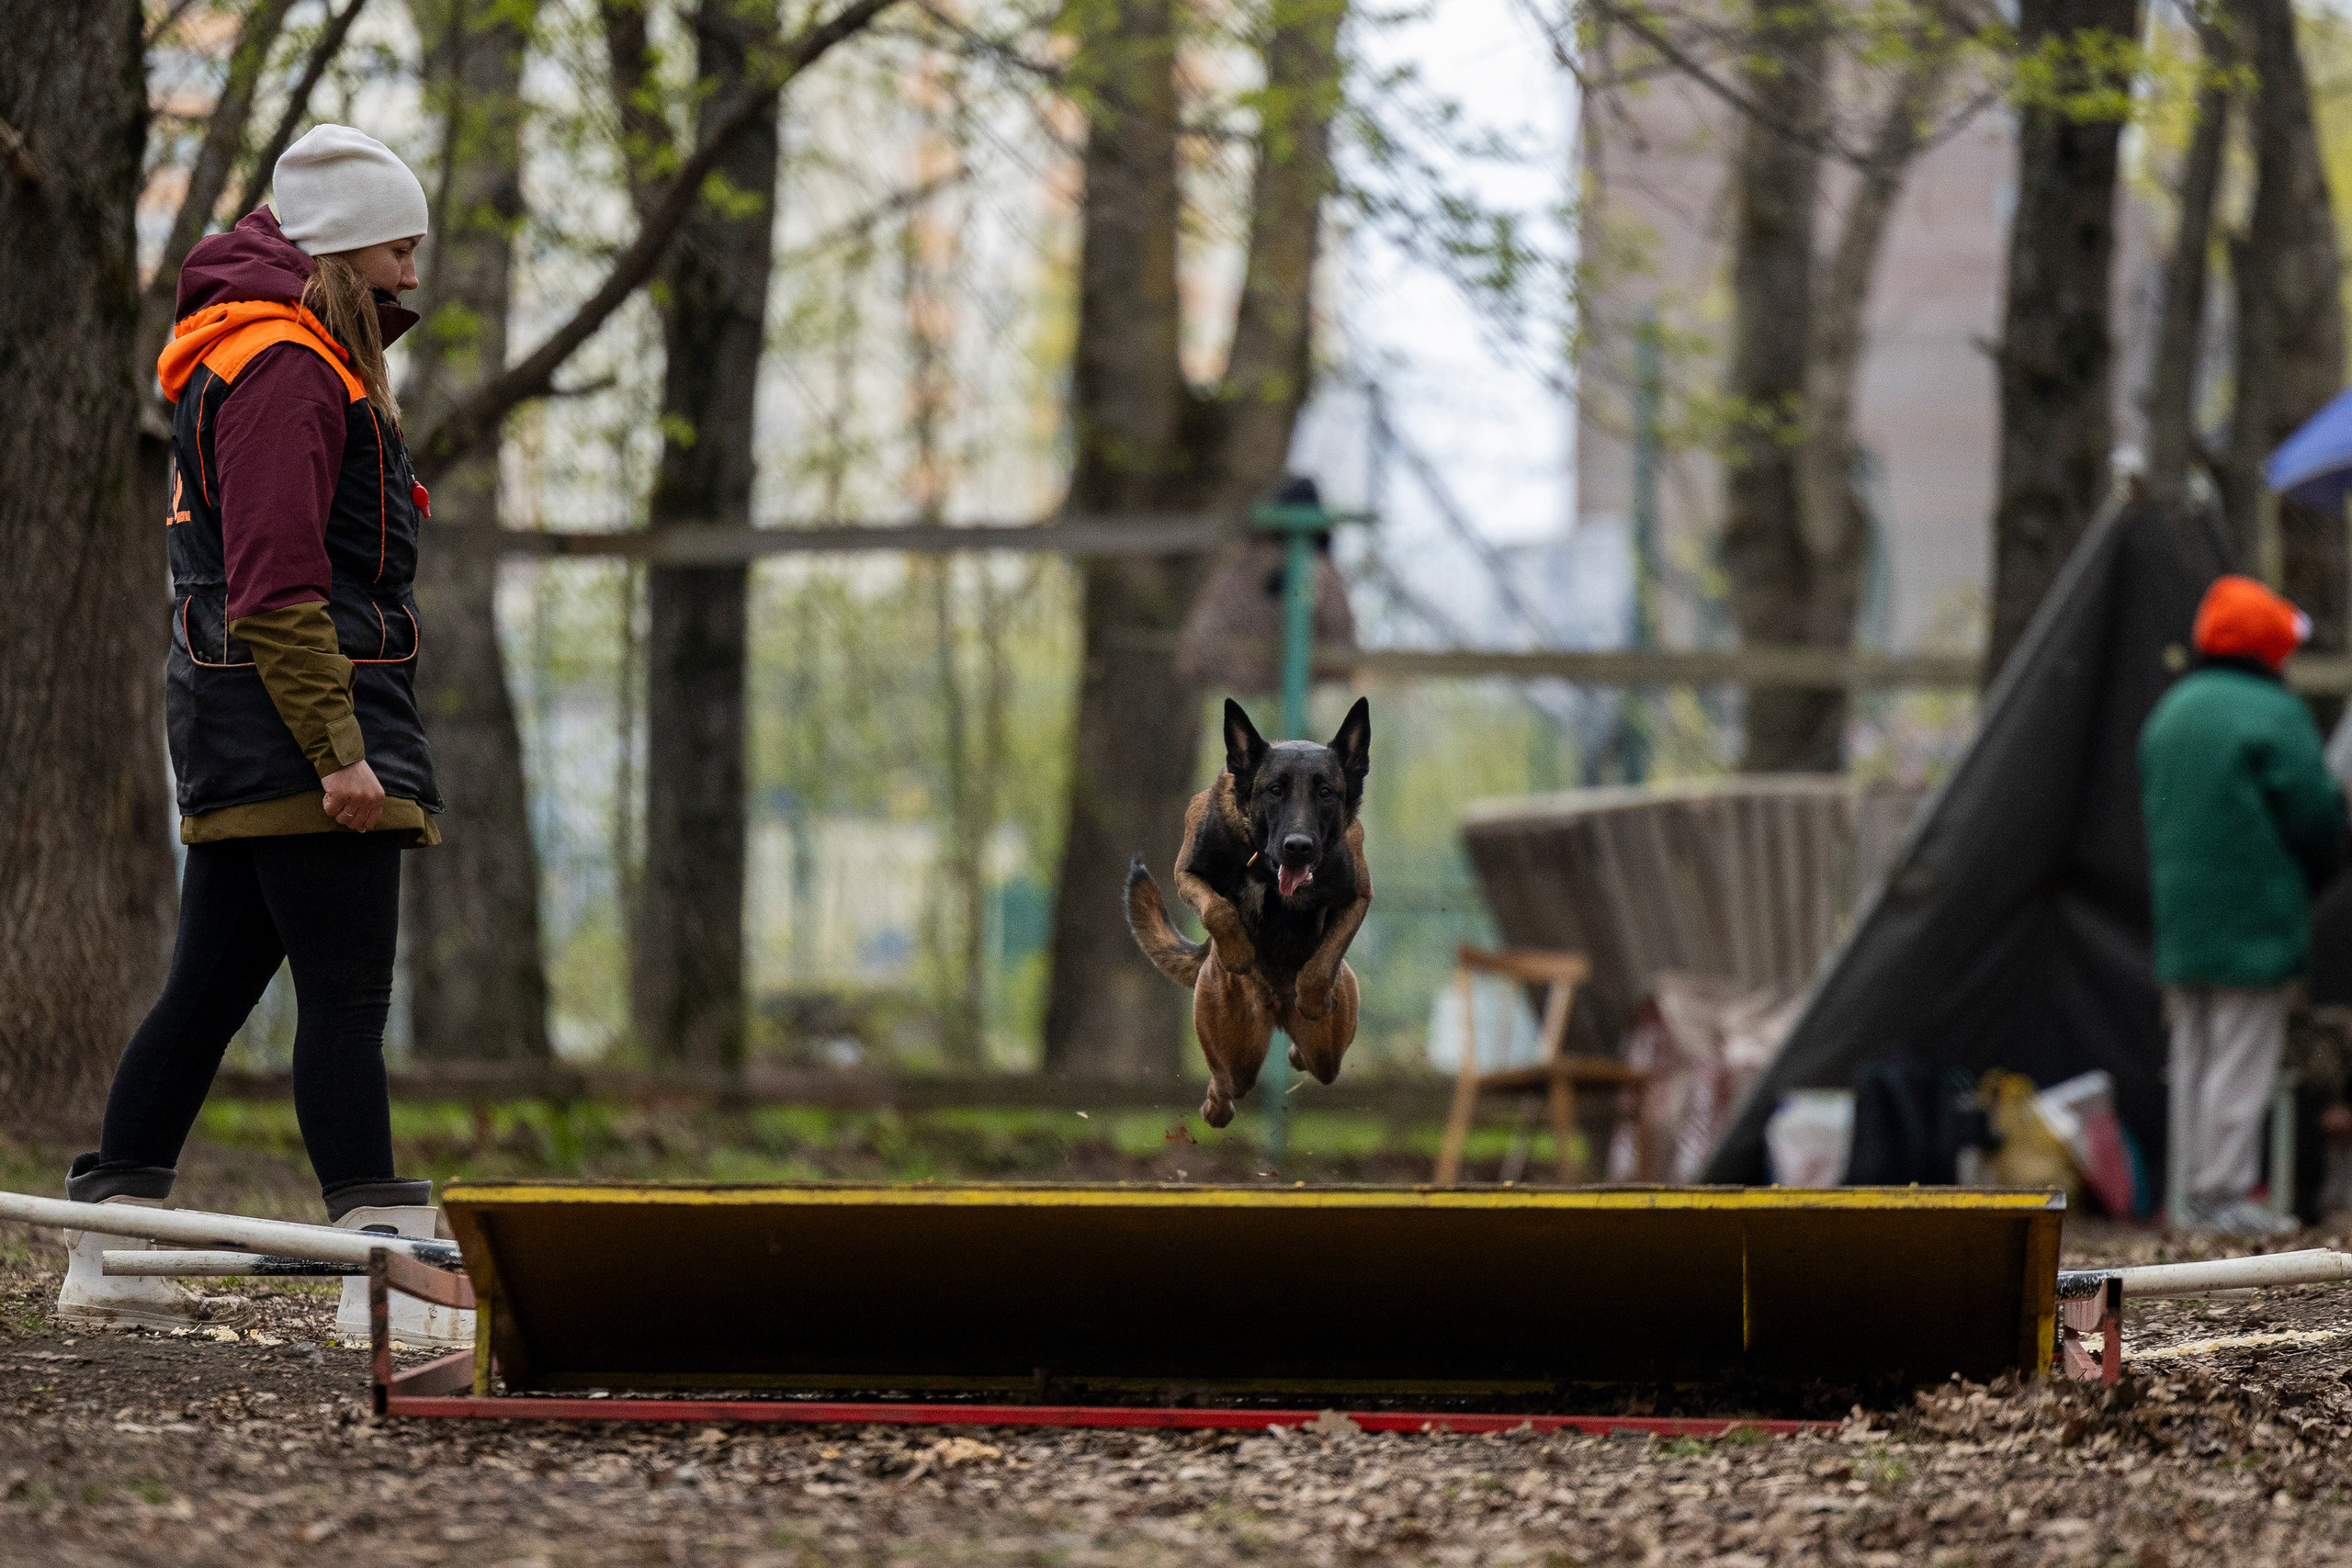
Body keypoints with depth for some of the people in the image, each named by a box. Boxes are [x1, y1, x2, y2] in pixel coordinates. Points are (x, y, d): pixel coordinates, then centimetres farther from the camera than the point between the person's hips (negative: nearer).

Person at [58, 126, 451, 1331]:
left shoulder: (304, 365, 23)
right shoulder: (284, 367, -11)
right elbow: (277, 586, -19)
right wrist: (341, 750, -22)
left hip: (236, 736, 11)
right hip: (298, 714, -11)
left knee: (209, 988, 11)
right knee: (345, 995, -12)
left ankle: (109, 1247, 14)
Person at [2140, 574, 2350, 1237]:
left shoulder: (2168, 713, 13)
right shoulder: (2274, 715, -12)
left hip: (2180, 922, 7)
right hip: (2255, 921, -7)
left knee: (2192, 1058, 12)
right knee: (2242, 1064, -5)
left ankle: (2191, 1191, 14)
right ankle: (2225, 1194, -6)